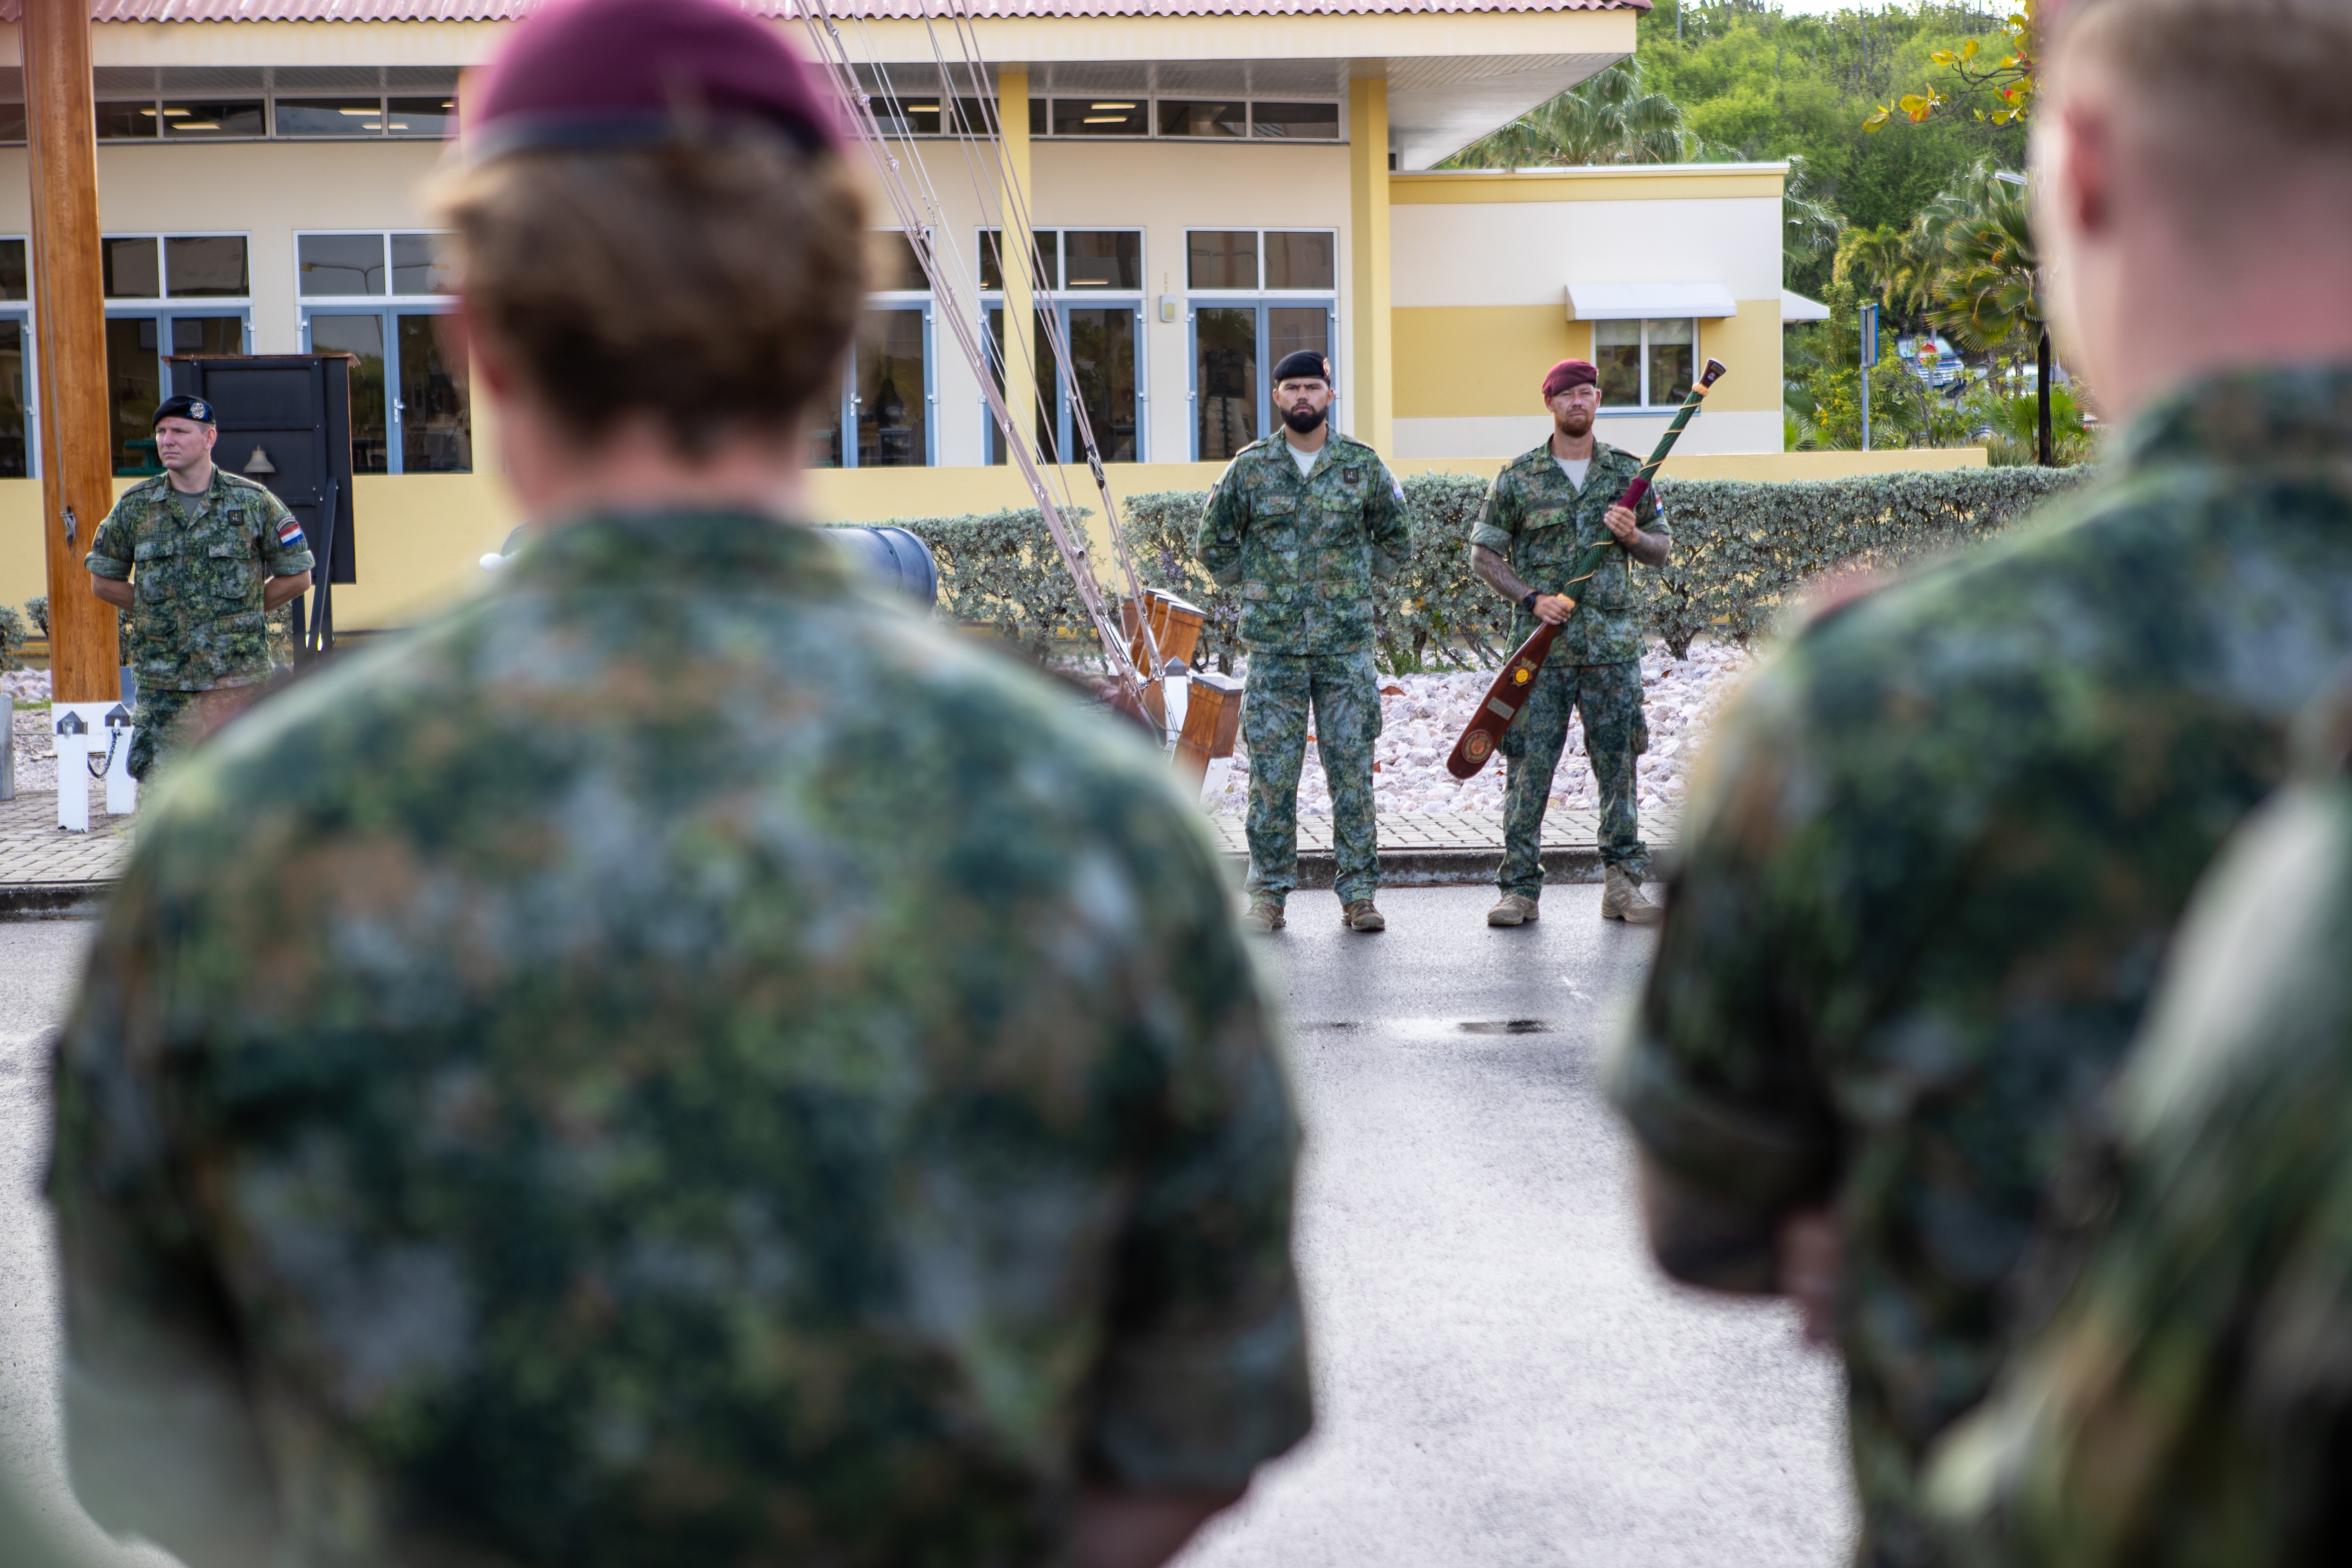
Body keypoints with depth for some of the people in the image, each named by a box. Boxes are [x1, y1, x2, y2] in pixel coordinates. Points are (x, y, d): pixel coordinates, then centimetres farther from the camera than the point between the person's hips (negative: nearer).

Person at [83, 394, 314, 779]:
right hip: (162, 682, 2)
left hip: (237, 679, -2)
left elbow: (297, 576, 7)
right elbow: (104, 581, 15)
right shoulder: (135, 506, 5)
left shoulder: (254, 502, 0)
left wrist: (241, 612, 5)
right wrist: (158, 612, 8)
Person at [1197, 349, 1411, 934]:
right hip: (1274, 648, 0)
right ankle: (1268, 892, 9)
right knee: (1273, 775, 1)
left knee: (1353, 771, 1)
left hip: (1348, 646, 0)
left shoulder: (1363, 466, 5)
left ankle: (1358, 892, 8)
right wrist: (1257, 588, 7)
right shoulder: (1250, 468, 3)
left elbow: (1395, 542, 17)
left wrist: (1355, 583, 9)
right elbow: (1214, 544, 14)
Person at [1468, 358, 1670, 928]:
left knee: (1618, 764, 4)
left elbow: (1662, 550, 14)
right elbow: (1484, 555, 5)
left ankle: (1624, 884, 11)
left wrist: (1634, 536, -8)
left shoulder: (1627, 471, 9)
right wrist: (1533, 598, -9)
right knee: (1529, 767, -2)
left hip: (1612, 642, 2)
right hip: (1541, 644, -2)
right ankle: (1520, 889, 3)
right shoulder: (1518, 477, 2)